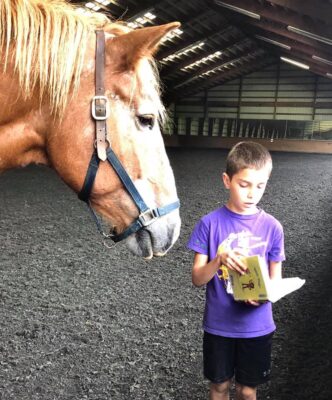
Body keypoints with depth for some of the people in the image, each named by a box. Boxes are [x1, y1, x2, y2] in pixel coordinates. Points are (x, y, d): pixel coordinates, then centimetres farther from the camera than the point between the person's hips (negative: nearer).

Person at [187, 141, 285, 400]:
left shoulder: (272, 227, -7)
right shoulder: (210, 223, -11)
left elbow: (276, 279, 0)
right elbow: (197, 279, -9)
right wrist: (219, 260, -29)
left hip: (257, 326, 1)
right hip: (218, 325, -1)